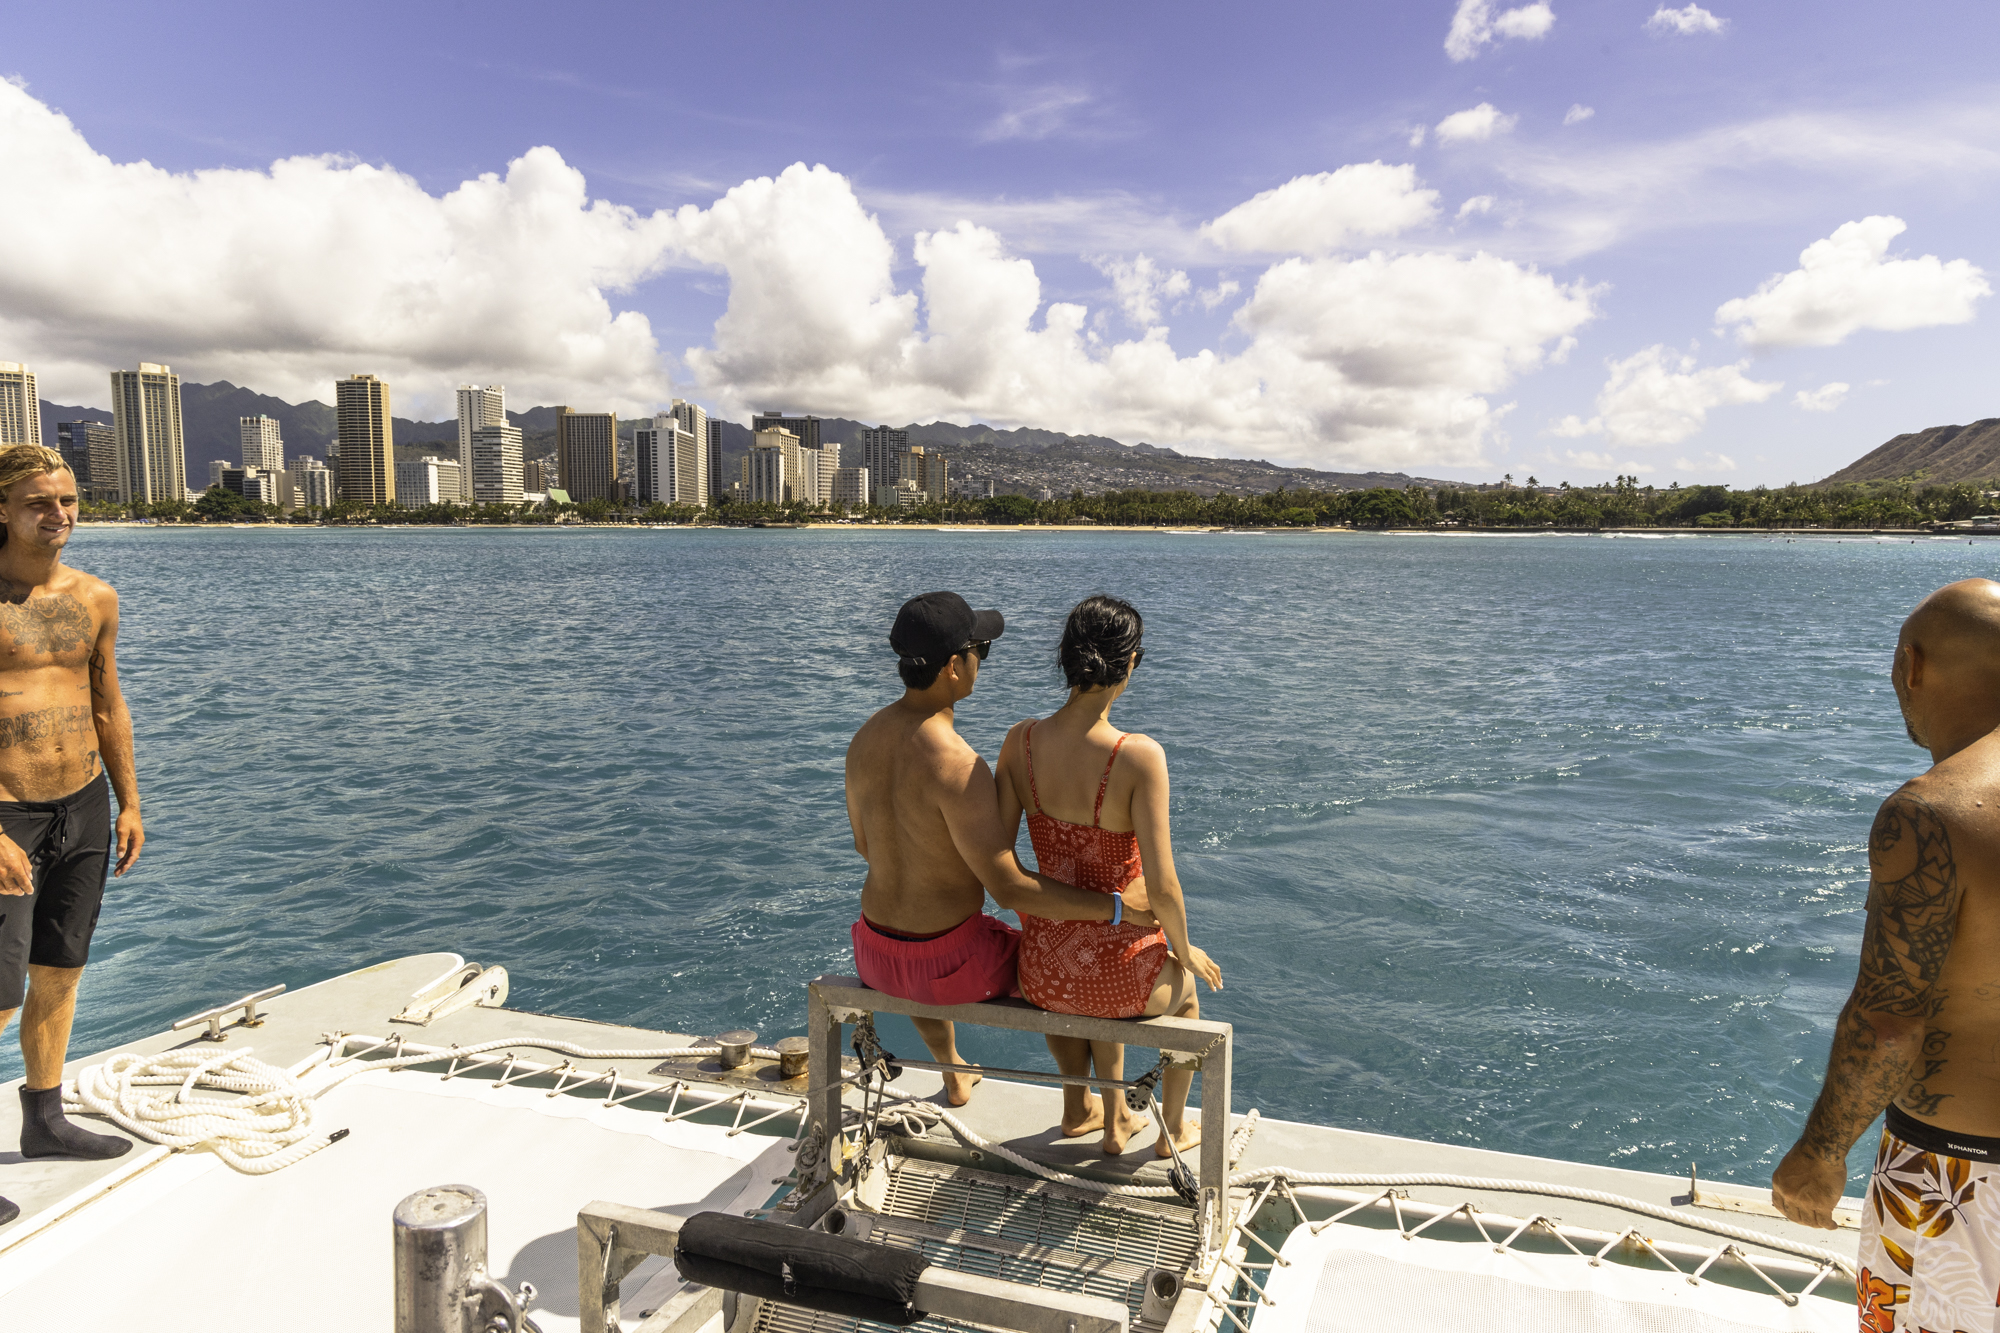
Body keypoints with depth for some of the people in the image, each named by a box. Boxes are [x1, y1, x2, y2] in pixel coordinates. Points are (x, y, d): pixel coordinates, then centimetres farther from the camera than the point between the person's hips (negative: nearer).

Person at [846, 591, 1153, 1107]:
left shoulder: (865, 738, -5)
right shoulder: (956, 766, -29)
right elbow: (1009, 889, -28)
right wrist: (1116, 906, -23)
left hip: (875, 956, 7)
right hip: (950, 966, -6)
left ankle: (955, 1076, 59)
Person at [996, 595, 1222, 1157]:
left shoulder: (1021, 741, -9)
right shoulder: (1139, 755, -23)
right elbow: (1161, 887, -21)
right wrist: (1185, 952, -1)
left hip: (1041, 970, 4)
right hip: (1115, 973, -3)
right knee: (1186, 985, 34)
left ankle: (1114, 1119, 53)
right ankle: (1173, 1128, 53)